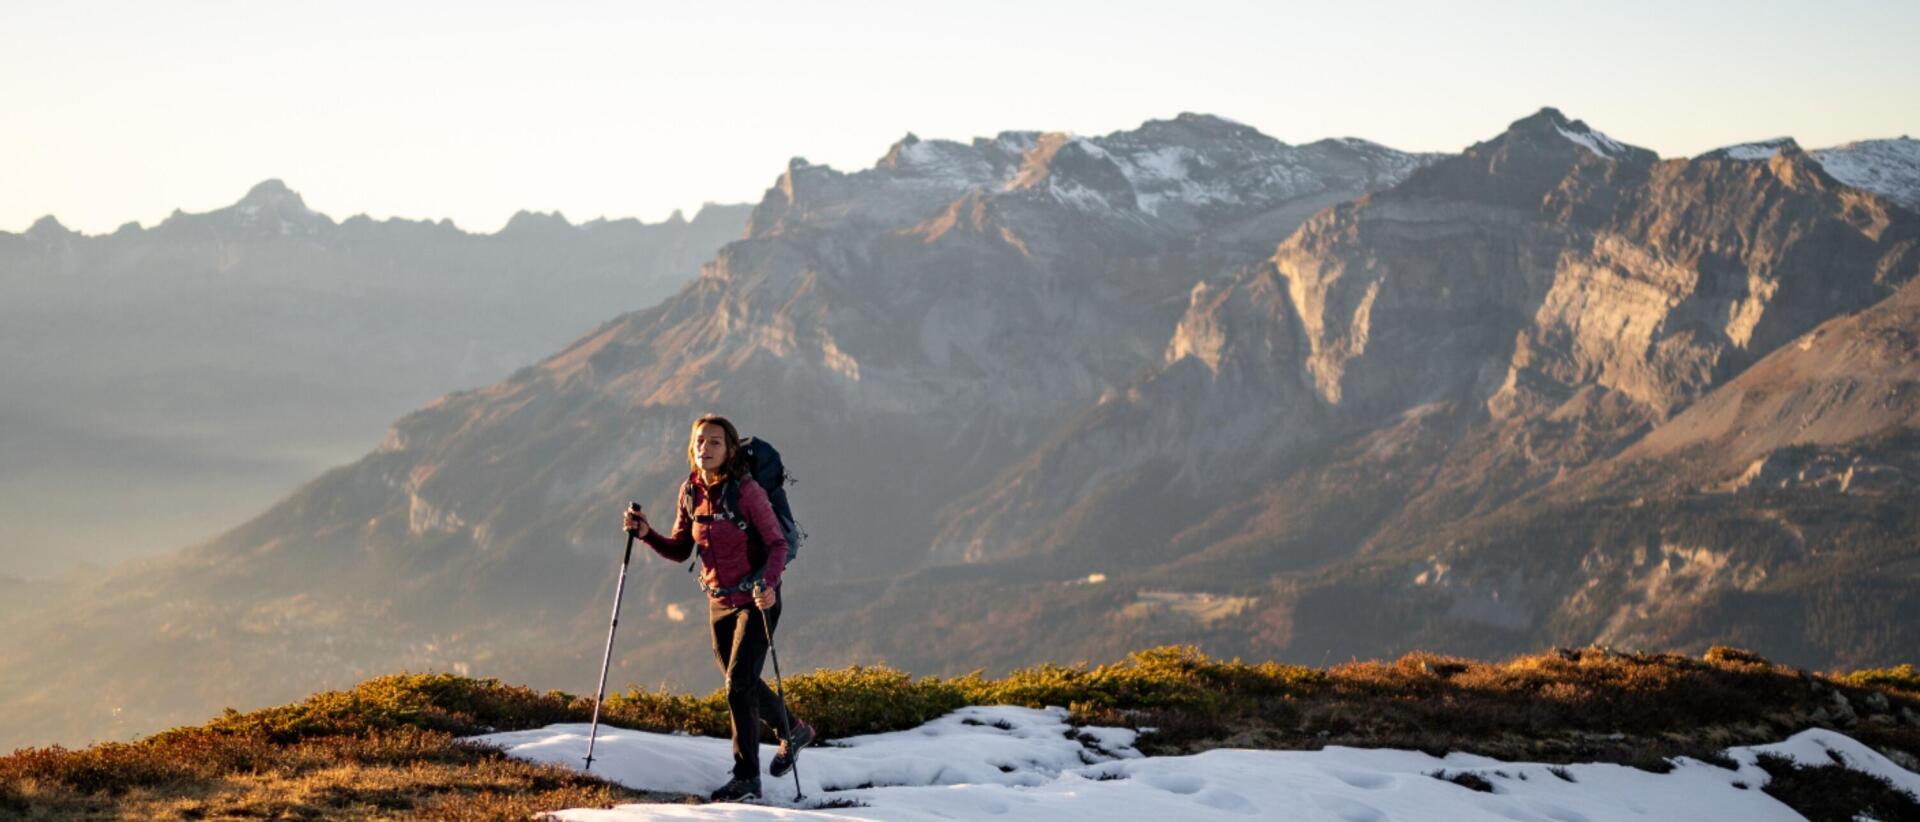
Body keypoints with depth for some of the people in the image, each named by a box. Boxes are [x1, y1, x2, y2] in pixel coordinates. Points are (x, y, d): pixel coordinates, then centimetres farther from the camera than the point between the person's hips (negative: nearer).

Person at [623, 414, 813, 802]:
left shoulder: (746, 490, -18)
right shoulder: (690, 492, 1)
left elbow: (777, 543, -16)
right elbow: (680, 550, 8)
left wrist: (768, 584, -32)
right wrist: (646, 534, -9)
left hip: (756, 601, -7)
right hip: (719, 602, 7)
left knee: (739, 684, -13)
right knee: (742, 683, 15)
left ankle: (747, 778, 1)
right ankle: (791, 732, 37)